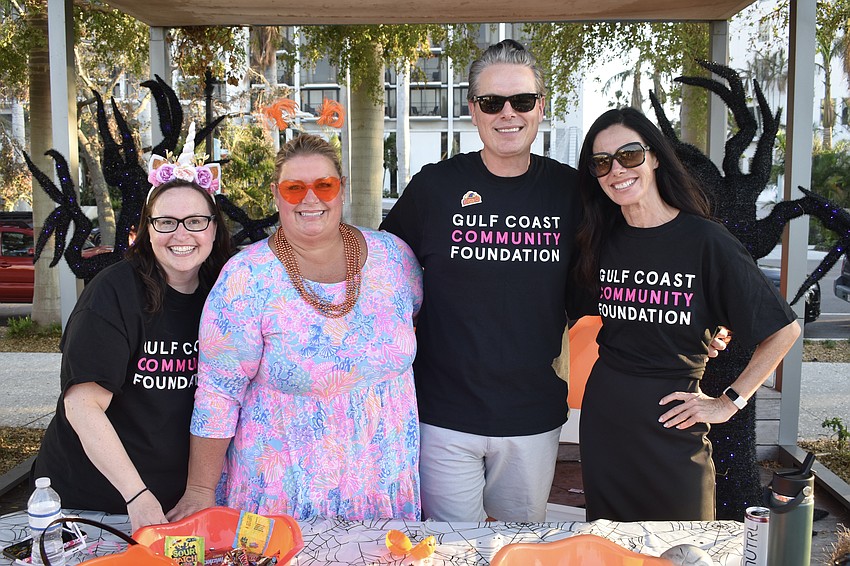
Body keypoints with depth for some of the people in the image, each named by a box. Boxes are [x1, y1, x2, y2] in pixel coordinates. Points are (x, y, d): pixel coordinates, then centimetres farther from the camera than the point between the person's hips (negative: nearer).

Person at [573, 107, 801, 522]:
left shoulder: (705, 241, -11)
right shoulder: (601, 241, 2)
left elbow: (783, 330, -6)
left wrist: (729, 402, -6)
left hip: (672, 421, -4)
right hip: (603, 419, 4)